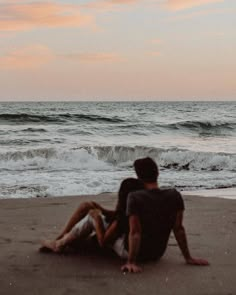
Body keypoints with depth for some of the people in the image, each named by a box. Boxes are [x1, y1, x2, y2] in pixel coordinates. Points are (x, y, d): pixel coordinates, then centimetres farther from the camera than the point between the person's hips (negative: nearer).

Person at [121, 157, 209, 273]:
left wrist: (131, 262, -26)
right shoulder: (175, 196, -12)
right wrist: (188, 257, -2)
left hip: (139, 254, -5)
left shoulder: (134, 198, -24)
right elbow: (178, 229, -10)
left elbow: (135, 232, -28)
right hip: (157, 254, 5)